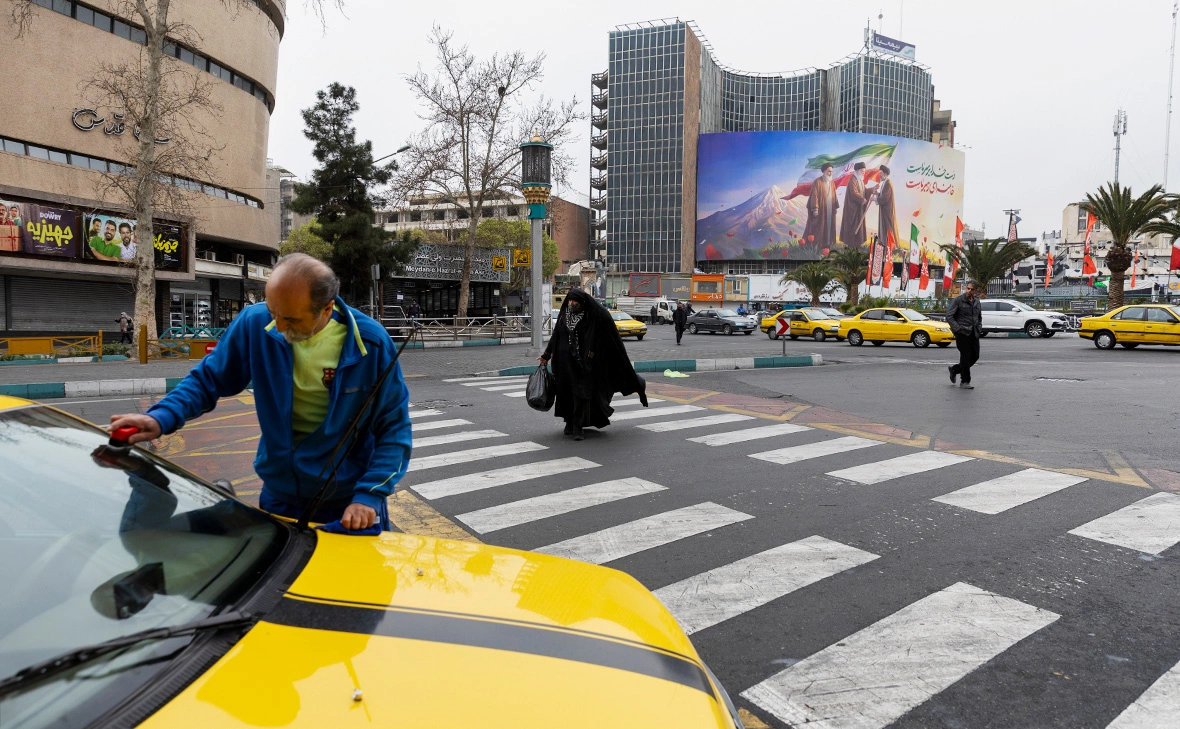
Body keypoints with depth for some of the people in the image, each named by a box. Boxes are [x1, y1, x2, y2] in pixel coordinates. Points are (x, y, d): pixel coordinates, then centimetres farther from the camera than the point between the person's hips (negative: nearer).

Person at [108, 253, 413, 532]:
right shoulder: (255, 323, -12)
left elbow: (394, 428, -12)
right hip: (278, 499, 3)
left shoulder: (371, 342, -18)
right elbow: (207, 379, 2)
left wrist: (369, 496, -22)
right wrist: (161, 418, -16)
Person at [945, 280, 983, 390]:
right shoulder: (958, 300, -7)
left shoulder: (977, 301, 11)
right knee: (966, 356, -4)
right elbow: (949, 316, -10)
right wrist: (957, 329, -16)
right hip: (962, 333, -6)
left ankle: (955, 369, 28)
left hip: (974, 333, 7)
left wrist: (979, 329, 10)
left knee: (975, 356, 8)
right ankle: (965, 381, 5)